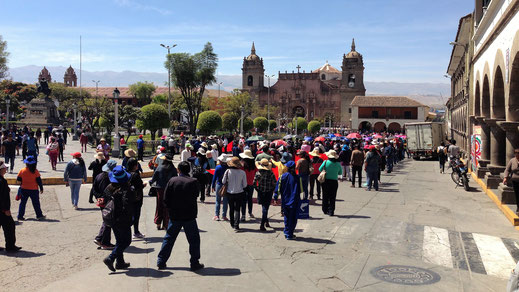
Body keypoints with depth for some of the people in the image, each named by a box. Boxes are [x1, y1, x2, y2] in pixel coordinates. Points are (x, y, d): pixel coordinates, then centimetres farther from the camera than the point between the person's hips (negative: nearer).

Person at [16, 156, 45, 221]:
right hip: (33, 189, -2)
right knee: (36, 203, 8)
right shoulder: (35, 171, -12)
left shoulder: (22, 170, -7)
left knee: (23, 203, 11)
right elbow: (39, 180, -8)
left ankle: (20, 216, 11)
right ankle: (39, 215, 15)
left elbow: (18, 179, 1)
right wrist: (41, 188, 1)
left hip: (24, 189, 2)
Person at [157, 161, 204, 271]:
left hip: (174, 216, 3)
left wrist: (171, 209, 11)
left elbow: (165, 199, -2)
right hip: (189, 216, -3)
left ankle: (161, 262, 19)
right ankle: (195, 263, 10)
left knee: (169, 238, 15)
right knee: (194, 239, 9)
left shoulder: (172, 180, -5)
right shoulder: (194, 182, -11)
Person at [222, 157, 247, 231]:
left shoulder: (228, 171, -12)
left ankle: (232, 224, 28)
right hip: (239, 193, -1)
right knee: (237, 209, 3)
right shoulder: (242, 172, -12)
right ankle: (236, 225, -7)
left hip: (230, 193, 1)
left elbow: (223, 182, -2)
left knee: (231, 209, 17)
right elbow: (245, 185, -5)